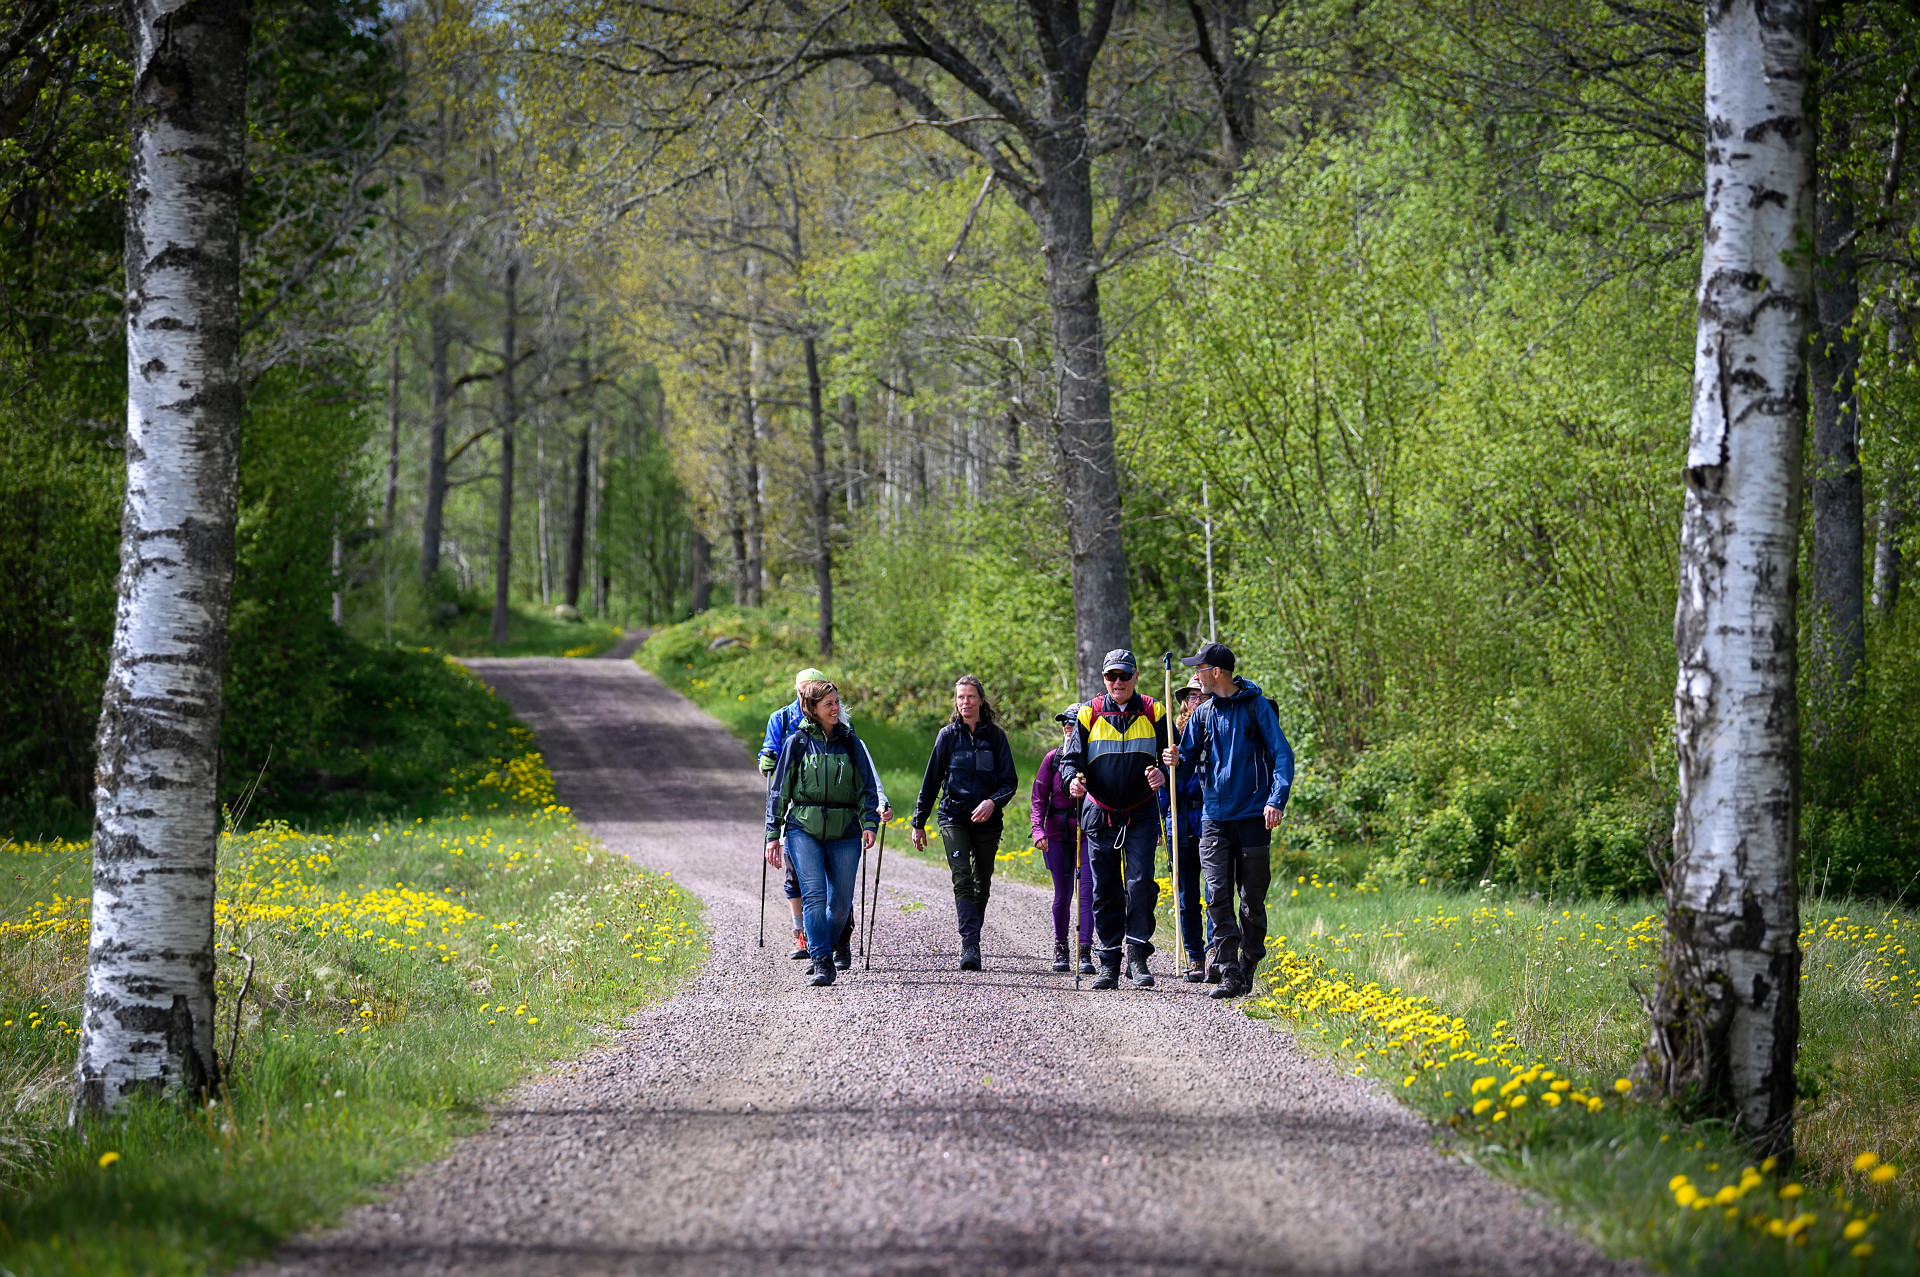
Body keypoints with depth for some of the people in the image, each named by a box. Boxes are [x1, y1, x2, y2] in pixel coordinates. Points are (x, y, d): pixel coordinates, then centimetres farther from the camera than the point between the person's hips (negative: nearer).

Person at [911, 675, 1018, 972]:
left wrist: (993, 802, -18)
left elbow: (1010, 781, 3)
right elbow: (932, 780, 9)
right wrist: (919, 822, 8)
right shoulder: (948, 735, 5)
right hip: (954, 817, -1)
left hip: (986, 820, 1)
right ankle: (970, 947, -25)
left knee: (981, 885, 8)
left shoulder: (995, 736, 4)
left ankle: (970, 944, 23)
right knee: (962, 881, -16)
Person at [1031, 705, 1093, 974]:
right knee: (1062, 894, 4)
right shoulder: (1053, 758, 2)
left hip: (1088, 832, -1)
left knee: (1087, 889, -12)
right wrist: (1039, 829, -10)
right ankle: (1060, 947, 23)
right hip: (1058, 832, 1)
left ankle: (1085, 952, -10)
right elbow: (1039, 798, 2)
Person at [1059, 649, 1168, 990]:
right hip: (1100, 814, 1)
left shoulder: (1153, 713, 2)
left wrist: (1164, 774, -18)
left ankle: (1138, 956, -8)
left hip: (1141, 816, -1)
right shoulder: (1090, 714, 2)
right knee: (1105, 891, 4)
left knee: (1140, 883, -15)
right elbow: (1072, 757, 3)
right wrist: (1073, 779, -19)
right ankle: (1109, 963, 10)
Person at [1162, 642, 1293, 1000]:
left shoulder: (1257, 707, -3)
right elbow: (1189, 753, 16)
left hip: (1252, 818, -4)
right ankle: (1230, 975, -7)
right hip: (1214, 819, 4)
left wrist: (1277, 801, -17)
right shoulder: (1204, 712, 10)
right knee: (1218, 897, -6)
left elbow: (1282, 755, -5)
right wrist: (1175, 758, -9)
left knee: (1252, 900, 3)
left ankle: (1248, 969, 17)